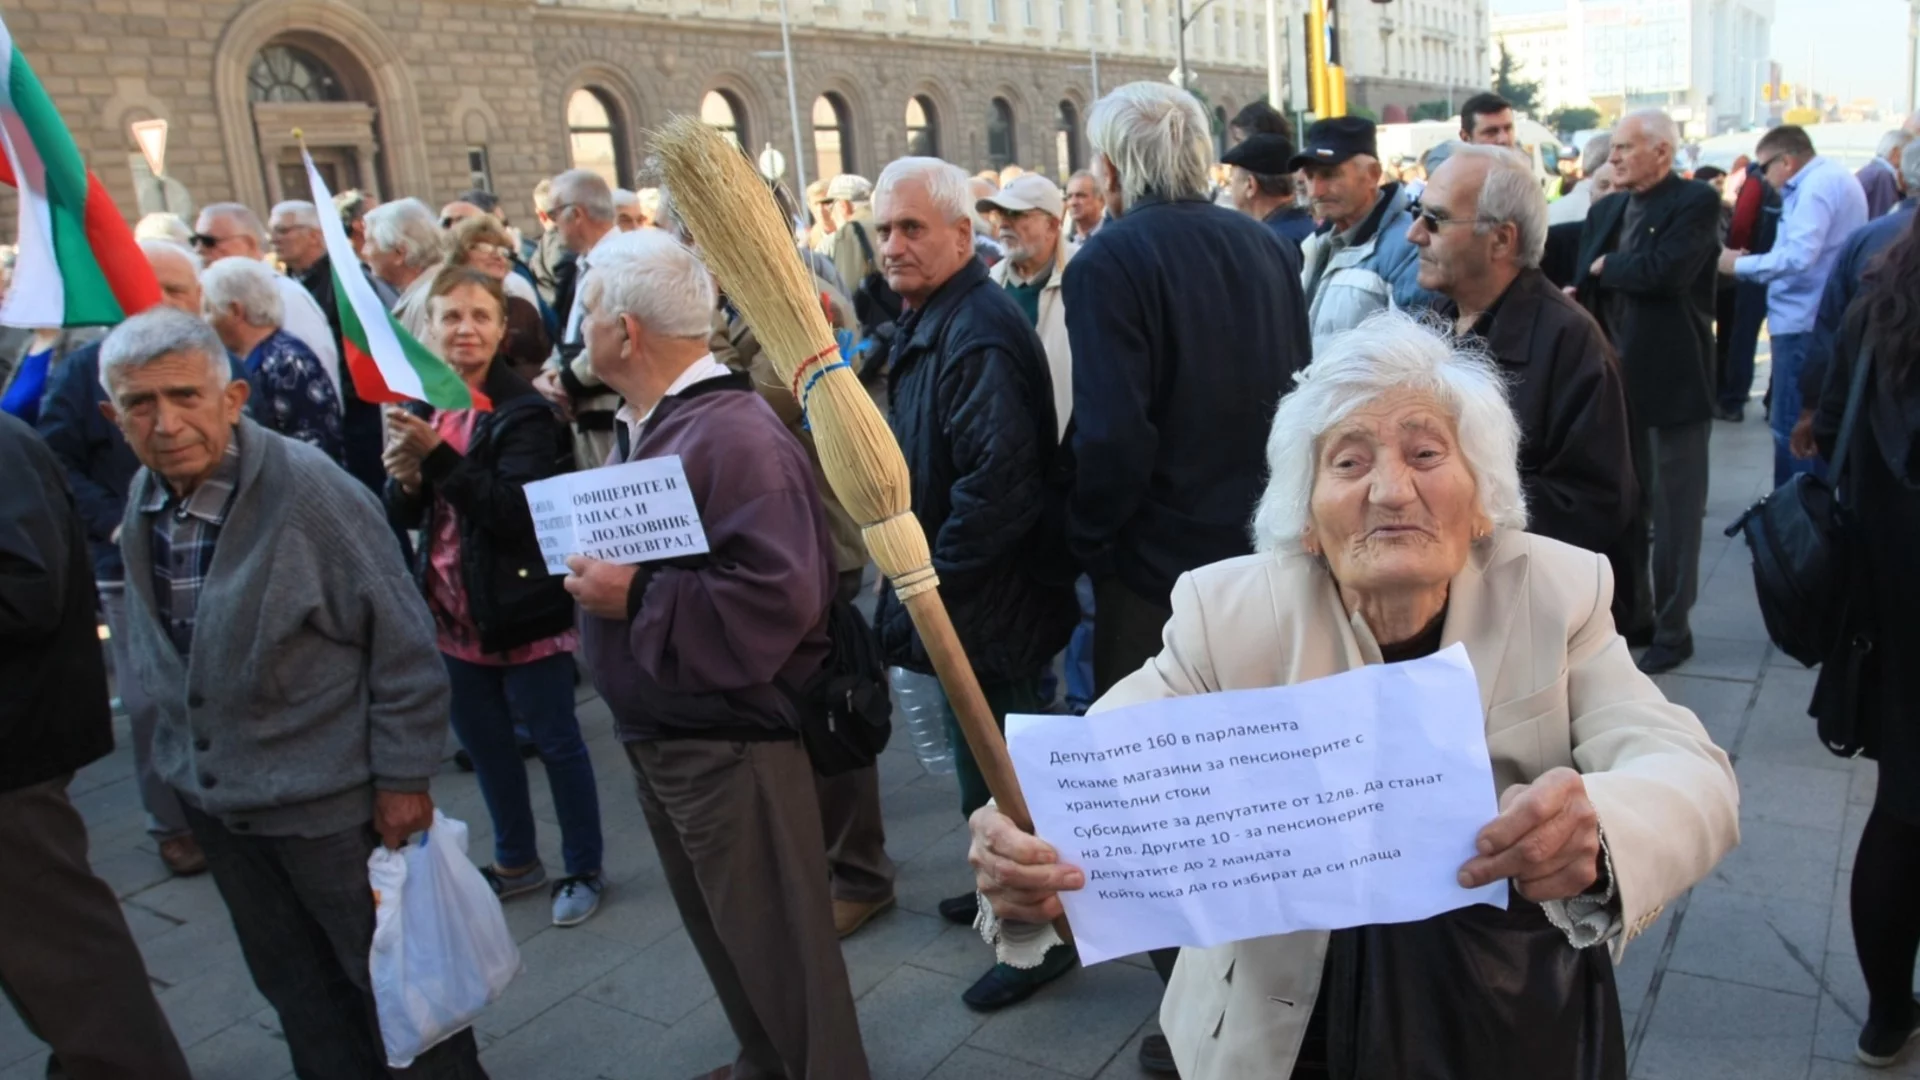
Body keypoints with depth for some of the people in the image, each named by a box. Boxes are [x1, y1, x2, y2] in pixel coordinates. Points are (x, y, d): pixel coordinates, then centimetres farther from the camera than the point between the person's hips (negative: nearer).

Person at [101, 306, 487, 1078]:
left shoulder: (311, 492, -22)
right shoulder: (143, 502, -1)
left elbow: (402, 643, -19)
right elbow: (156, 655, 12)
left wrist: (403, 778, -17)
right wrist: (184, 758, 13)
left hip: (328, 795, -6)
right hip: (212, 794, 6)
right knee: (296, 989, 23)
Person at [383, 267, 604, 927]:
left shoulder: (523, 410, -12)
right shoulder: (420, 405, 6)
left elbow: (517, 509, -23)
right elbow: (402, 517, 6)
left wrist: (438, 455, -30)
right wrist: (405, 479, -16)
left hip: (522, 610, -6)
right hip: (454, 613, 6)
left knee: (556, 742, 6)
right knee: (483, 743, 18)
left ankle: (584, 871, 22)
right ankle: (516, 861, 36)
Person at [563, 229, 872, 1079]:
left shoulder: (734, 435, -23)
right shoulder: (651, 425, 10)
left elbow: (779, 598, -32)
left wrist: (634, 597, -26)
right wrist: (597, 581, 3)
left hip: (730, 744, -10)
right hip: (658, 734, 10)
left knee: (776, 946, 7)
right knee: (722, 935, 24)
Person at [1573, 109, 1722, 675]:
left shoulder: (1697, 202, -9)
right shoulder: (1605, 209, 11)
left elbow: (1667, 269, -25)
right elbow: (1585, 288, 9)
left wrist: (1606, 266, -9)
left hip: (1671, 380, -6)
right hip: (1614, 378, 6)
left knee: (1673, 512, 4)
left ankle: (1672, 629, 16)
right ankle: (1630, 615, 29)